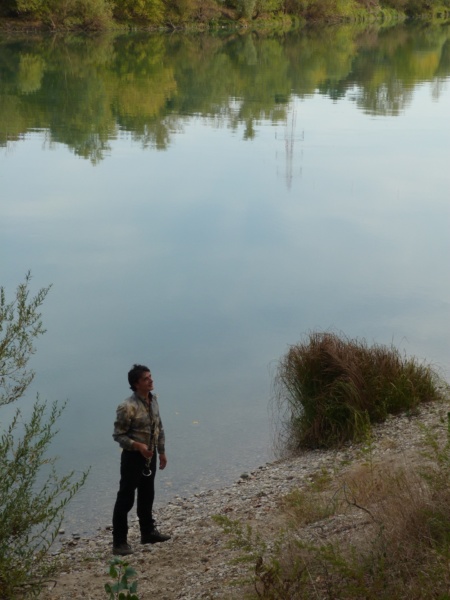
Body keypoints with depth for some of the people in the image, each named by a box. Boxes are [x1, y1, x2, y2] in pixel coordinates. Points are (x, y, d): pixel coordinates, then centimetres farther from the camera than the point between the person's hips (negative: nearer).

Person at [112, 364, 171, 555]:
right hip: (133, 456, -8)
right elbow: (118, 435, -18)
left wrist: (161, 451, 14)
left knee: (147, 496, 20)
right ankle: (119, 542, 5)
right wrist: (138, 446, -28)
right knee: (125, 499, -2)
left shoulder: (153, 400, 3)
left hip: (150, 456, 8)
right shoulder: (127, 407, -22)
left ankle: (148, 532, 35)